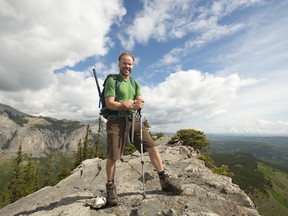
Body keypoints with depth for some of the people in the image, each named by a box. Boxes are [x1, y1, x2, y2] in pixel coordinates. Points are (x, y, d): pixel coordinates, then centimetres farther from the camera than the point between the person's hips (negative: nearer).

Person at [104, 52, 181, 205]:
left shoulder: (135, 83, 17)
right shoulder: (112, 80, -1)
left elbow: (140, 102, 7)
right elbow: (110, 104, -11)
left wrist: (132, 103, -17)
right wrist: (132, 105, -16)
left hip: (133, 120, 5)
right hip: (116, 121, -4)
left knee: (152, 146, -1)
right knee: (113, 156, 0)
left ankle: (165, 181, 12)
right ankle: (110, 187, 25)